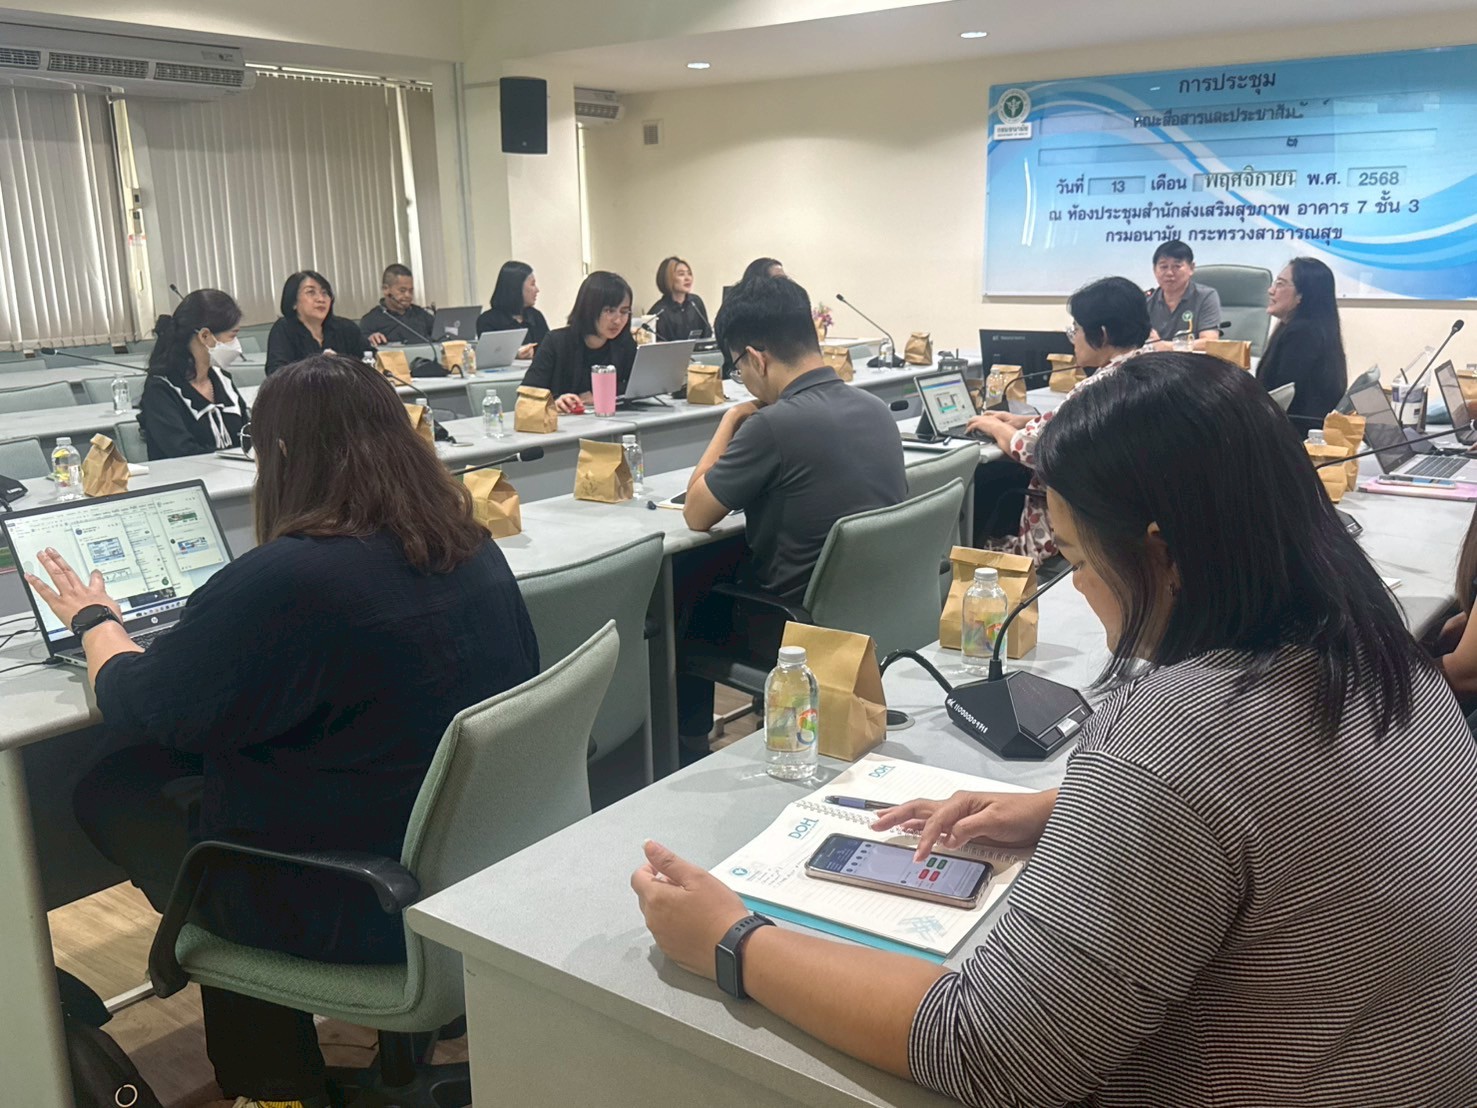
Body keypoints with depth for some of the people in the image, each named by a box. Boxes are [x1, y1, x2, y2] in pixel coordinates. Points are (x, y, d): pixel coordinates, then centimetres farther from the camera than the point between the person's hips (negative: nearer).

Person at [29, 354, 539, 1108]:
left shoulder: (282, 580, -26)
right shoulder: (473, 550, -4)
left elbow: (135, 708, -11)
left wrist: (95, 619, 12)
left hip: (366, 909, -7)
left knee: (107, 791, 13)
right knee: (199, 769, 22)